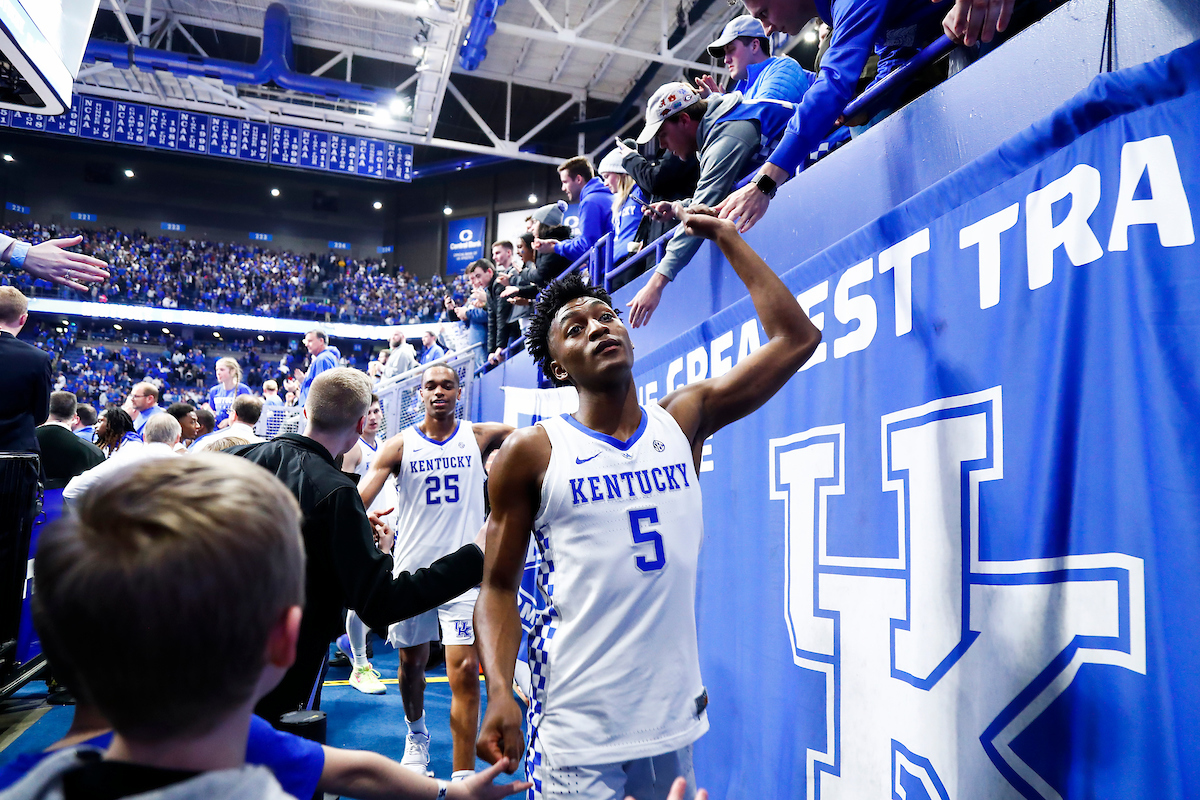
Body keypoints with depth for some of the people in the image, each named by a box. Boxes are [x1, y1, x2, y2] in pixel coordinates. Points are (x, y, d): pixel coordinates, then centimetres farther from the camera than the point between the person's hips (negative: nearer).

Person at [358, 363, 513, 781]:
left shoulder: (479, 436, 0)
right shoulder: (399, 445, -1)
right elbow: (358, 499, -10)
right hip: (413, 568, 2)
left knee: (464, 670, -9)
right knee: (412, 660, 18)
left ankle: (464, 777, 0)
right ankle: (416, 733, 48)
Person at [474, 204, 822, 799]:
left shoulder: (683, 420, 2)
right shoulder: (532, 454, -7)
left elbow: (796, 338, 1)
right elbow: (499, 586, -2)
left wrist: (725, 236, 5)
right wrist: (499, 693, -16)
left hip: (675, 723, 4)